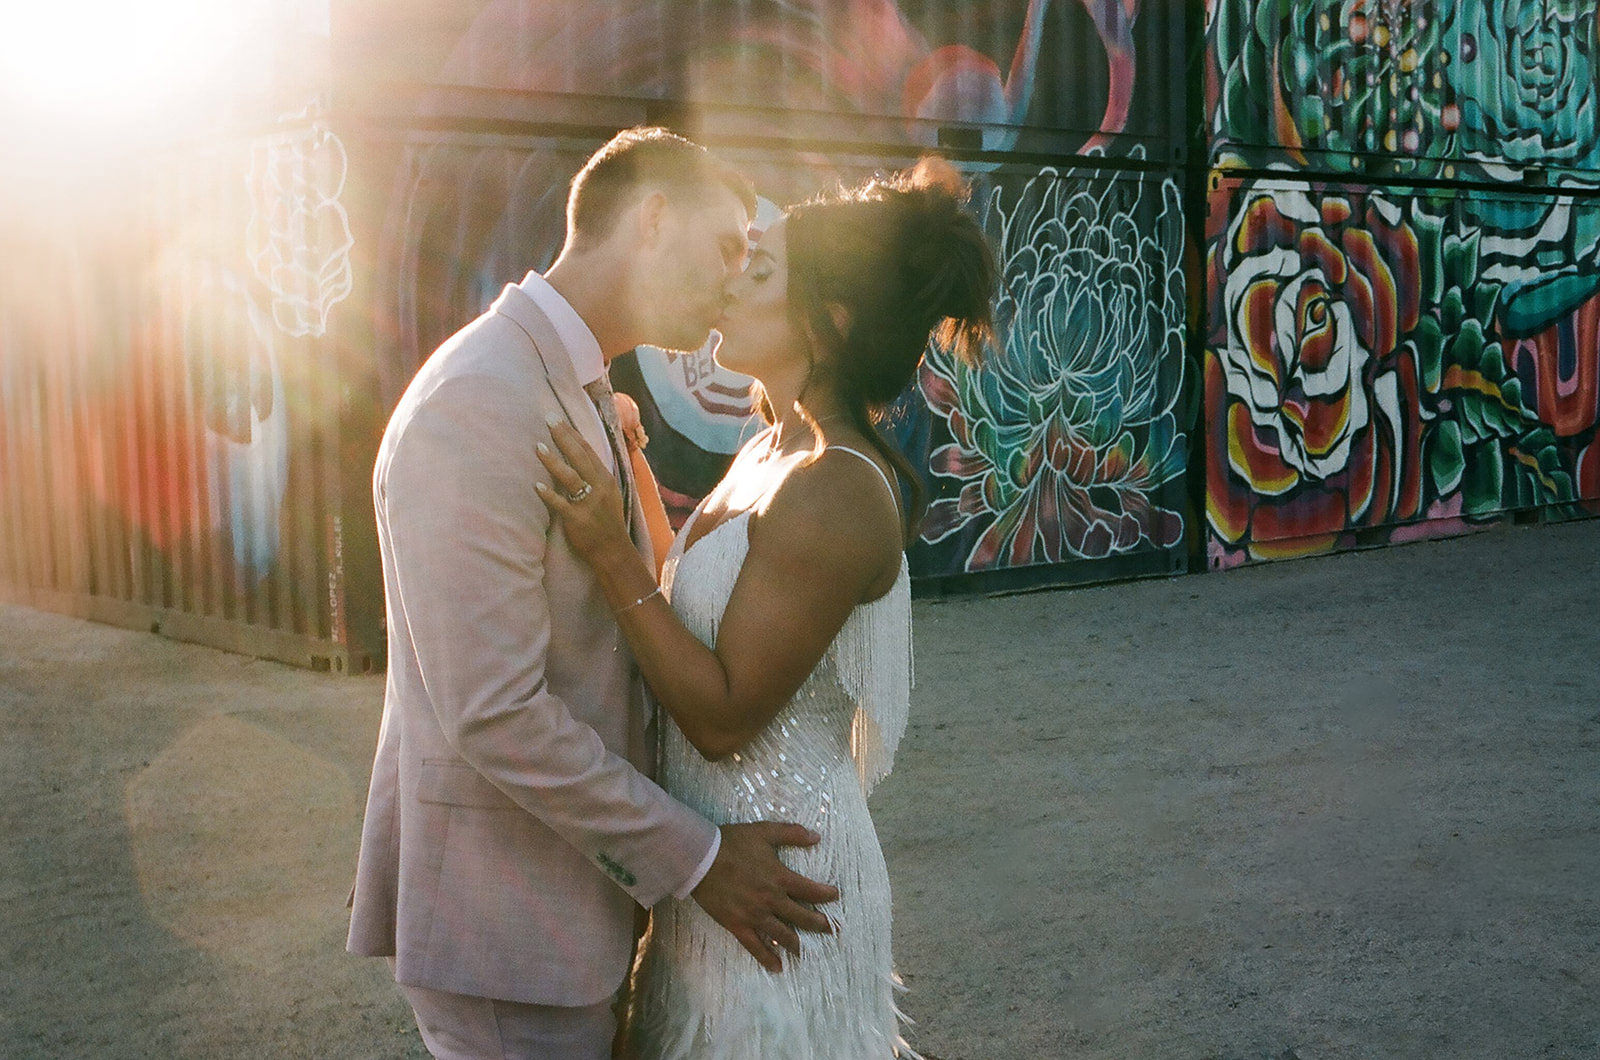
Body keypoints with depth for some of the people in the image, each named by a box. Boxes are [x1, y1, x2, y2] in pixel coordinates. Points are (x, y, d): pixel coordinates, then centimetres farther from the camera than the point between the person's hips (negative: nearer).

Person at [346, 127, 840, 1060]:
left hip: (570, 878, 10)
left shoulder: (582, 396, 11)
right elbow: (494, 713, -26)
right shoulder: (477, 404, -22)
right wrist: (694, 858, -18)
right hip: (501, 914, -10)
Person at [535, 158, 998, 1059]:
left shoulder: (833, 492, -24)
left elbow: (725, 716, -24)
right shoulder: (772, 452, 5)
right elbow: (690, 604, 14)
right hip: (715, 851, 9)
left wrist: (614, 558, -27)